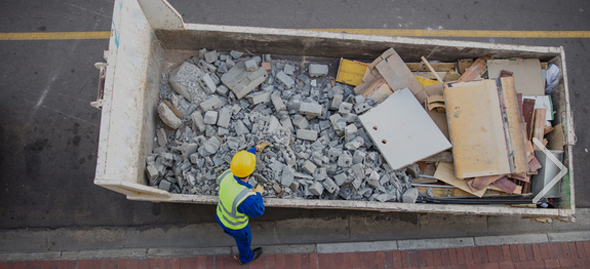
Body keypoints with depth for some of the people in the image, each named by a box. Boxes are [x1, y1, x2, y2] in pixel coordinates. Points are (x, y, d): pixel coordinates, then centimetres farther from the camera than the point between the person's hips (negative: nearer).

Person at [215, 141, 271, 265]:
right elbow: (257, 211, -25)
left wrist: (256, 148, 1)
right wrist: (258, 194, -10)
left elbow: (238, 161, -8)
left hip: (222, 215, 5)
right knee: (244, 239, 29)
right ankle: (245, 257, 62)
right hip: (235, 225, -4)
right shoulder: (247, 198, -47)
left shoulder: (228, 174, -31)